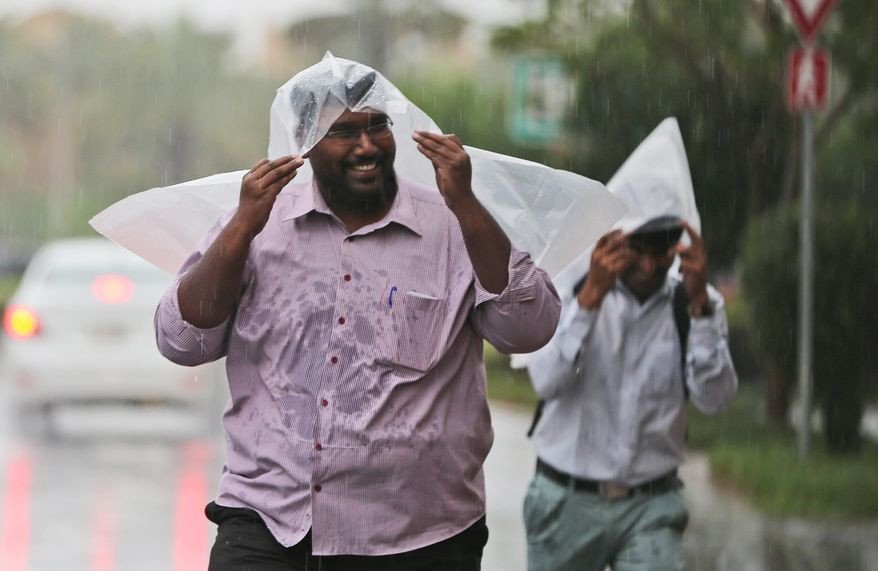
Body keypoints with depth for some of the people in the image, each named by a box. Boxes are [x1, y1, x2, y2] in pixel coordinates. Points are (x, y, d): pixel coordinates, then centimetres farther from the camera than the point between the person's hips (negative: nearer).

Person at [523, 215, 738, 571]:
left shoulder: (694, 303, -1)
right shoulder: (572, 290, -6)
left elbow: (713, 399, -15)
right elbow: (546, 382, -23)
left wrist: (699, 302, -25)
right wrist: (591, 295, -32)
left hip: (651, 507, 0)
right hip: (566, 502, 0)